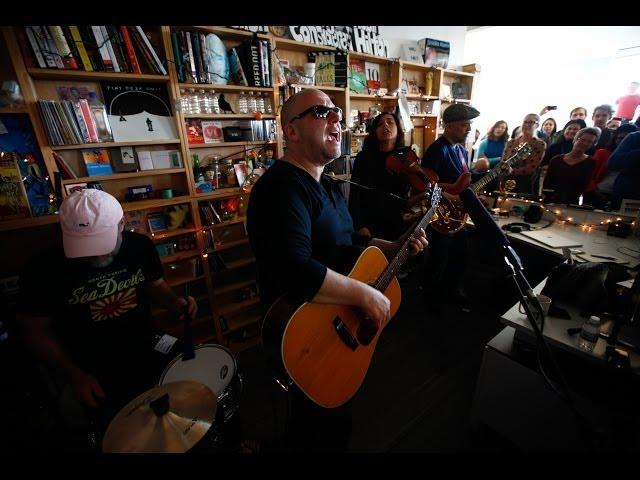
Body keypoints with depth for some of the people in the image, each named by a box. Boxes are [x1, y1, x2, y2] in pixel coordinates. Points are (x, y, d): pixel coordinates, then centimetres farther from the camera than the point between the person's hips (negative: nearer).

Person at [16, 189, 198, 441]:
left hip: (148, 359, 3)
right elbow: (36, 330, -8)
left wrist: (175, 302, -19)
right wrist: (74, 375, -15)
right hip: (94, 378, -2)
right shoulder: (45, 269, -21)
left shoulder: (141, 245, -15)